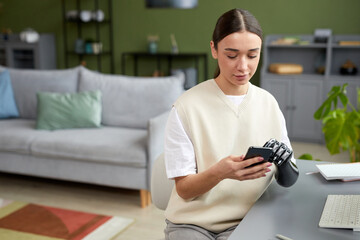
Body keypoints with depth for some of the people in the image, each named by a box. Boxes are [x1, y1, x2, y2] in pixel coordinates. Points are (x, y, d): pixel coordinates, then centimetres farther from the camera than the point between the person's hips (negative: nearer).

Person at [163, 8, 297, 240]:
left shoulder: (269, 103, 1)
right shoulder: (186, 107, -10)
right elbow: (184, 189, -8)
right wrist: (219, 172, -28)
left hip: (246, 220, 2)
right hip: (192, 221, -1)